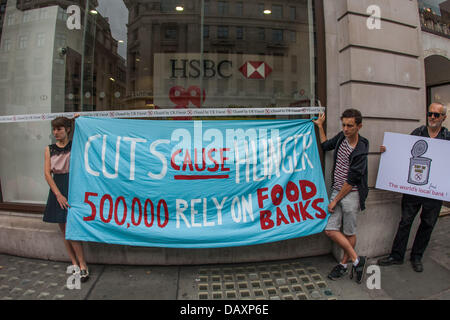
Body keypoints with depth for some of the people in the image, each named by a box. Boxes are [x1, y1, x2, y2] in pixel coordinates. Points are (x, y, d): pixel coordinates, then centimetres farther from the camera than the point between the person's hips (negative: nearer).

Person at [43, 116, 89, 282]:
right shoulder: (49, 149, 8)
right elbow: (47, 172, 2)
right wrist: (58, 194, -8)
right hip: (57, 188, 5)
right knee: (63, 229, 8)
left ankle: (83, 266, 1)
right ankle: (74, 264, 20)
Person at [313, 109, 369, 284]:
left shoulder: (360, 151, -18)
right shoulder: (341, 137, 2)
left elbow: (351, 181, -16)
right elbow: (325, 145, 24)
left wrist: (335, 201, -11)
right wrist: (320, 126, 21)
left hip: (351, 194, -6)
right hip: (337, 190, 7)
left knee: (349, 233, 6)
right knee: (330, 230, 4)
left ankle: (344, 264, 25)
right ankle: (357, 260, 21)